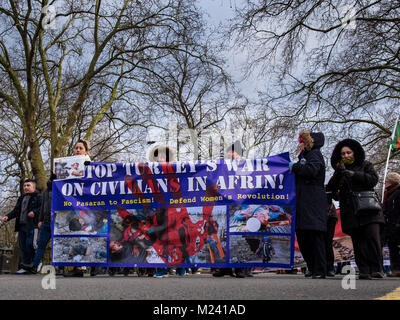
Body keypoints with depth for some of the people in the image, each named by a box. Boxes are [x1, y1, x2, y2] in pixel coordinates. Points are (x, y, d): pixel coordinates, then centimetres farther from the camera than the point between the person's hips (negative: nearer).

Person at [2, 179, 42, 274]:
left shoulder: (38, 197, 2)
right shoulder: (21, 199, 26)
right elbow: (16, 211, 25)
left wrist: (35, 212, -29)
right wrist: (8, 217, 8)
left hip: (32, 225, -7)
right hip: (22, 225, 8)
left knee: (30, 245, -13)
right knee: (23, 246, 5)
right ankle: (24, 267, 9)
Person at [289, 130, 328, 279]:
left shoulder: (315, 154, -3)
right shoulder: (304, 156, 25)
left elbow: (311, 170, -22)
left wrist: (294, 167, -10)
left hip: (314, 204, -9)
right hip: (302, 204, 9)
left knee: (315, 236, -9)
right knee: (302, 236, 9)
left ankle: (320, 270, -6)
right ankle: (312, 268, 17)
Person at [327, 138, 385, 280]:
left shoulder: (365, 165, 14)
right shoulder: (339, 171, 20)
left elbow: (373, 179, -4)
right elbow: (330, 188, 8)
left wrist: (352, 174, -9)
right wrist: (339, 173, -6)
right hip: (350, 213, 2)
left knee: (373, 238, -14)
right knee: (358, 242, -4)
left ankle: (376, 269, -10)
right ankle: (364, 271, -5)